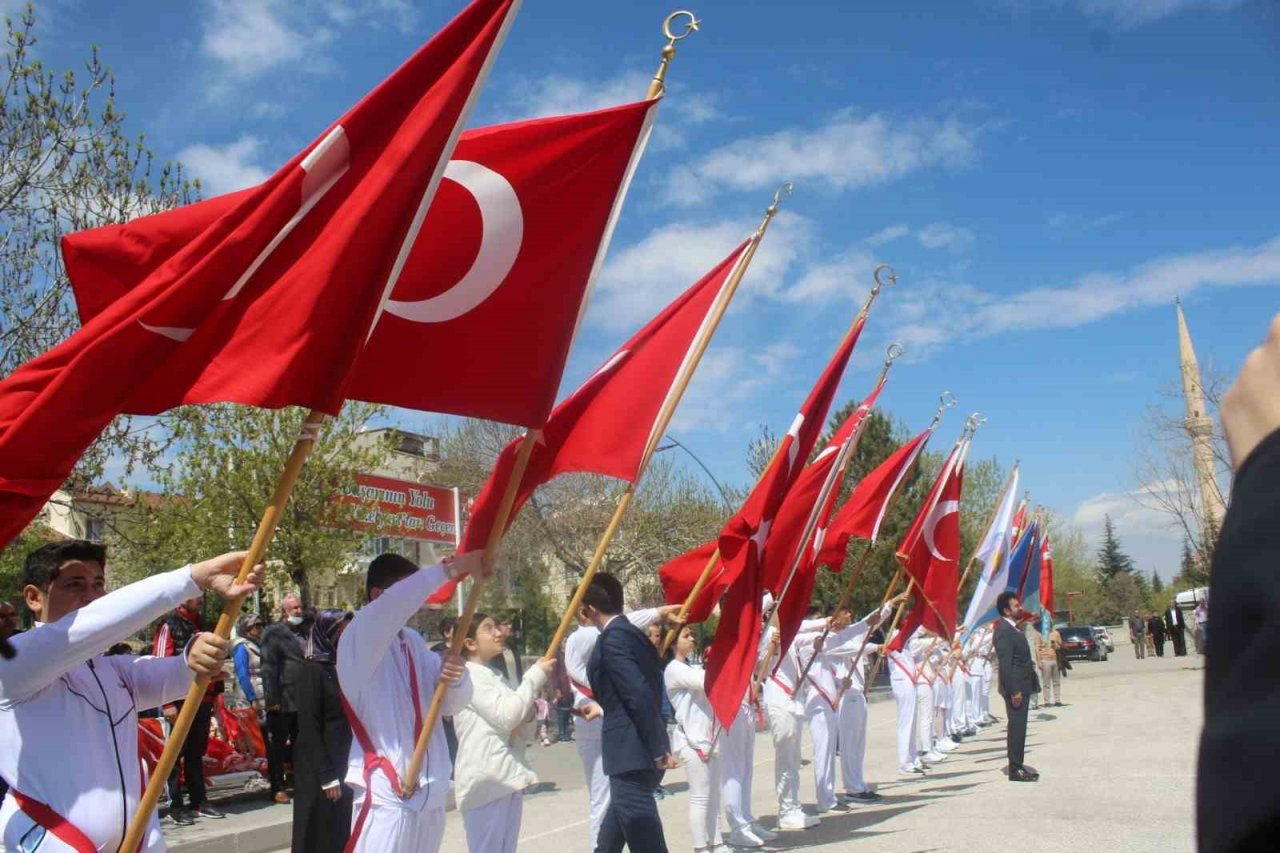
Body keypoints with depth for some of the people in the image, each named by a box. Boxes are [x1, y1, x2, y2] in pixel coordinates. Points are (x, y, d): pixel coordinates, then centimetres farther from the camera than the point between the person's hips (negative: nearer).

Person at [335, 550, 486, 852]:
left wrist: (456, 678, -10)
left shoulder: (414, 640, 12)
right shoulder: (359, 636, -9)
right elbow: (396, 603, -30)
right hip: (387, 795, -7)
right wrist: (451, 568, -27)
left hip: (430, 793, 7)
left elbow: (452, 704, 12)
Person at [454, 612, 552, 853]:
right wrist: (535, 676, -9)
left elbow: (523, 733, 21)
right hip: (485, 781, -8)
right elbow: (505, 716, -18)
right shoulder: (468, 675, -8)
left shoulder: (496, 676, 18)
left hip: (509, 779, 8)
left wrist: (528, 712, 0)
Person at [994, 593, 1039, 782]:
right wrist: (1014, 691, -24)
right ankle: (1015, 769, 1)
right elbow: (1005, 664, -23)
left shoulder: (1012, 628, 14)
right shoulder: (1004, 631, -18)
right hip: (1015, 688, -10)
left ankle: (1018, 764, 23)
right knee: (1016, 727, -5)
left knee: (1019, 727, 15)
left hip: (1022, 686, 10)